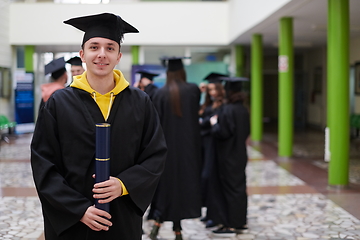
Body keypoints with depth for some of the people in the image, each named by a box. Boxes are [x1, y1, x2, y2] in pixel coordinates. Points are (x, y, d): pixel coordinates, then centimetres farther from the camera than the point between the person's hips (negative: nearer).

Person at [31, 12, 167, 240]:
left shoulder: (140, 103, -1)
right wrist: (79, 209, -15)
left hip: (124, 220, 2)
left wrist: (124, 185, -17)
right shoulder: (59, 103, -5)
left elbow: (156, 155, -1)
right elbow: (43, 164, -6)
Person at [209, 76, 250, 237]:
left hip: (228, 156, -8)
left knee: (230, 189, -3)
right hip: (240, 155, 8)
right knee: (240, 188, 13)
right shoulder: (243, 110, 6)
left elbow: (222, 132, -22)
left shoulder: (227, 110, -19)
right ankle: (241, 222, 22)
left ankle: (230, 226, 3)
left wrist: (214, 123, -4)